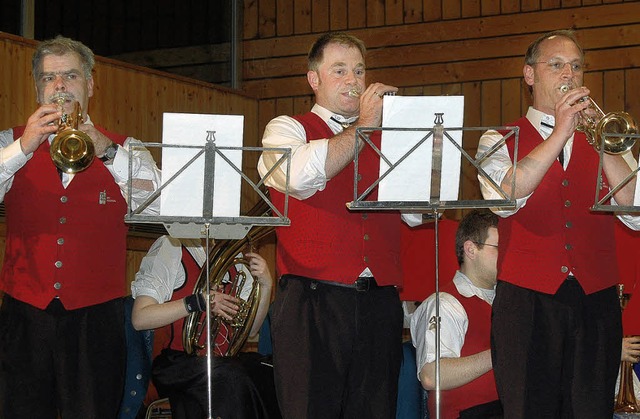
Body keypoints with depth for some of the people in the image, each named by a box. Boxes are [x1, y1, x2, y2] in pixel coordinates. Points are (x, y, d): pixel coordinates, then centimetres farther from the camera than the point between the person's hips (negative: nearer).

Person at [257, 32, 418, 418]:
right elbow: (301, 176, -17)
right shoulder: (287, 129, 7)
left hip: (379, 303, 4)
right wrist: (363, 125, -7)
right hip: (313, 302, -4)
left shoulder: (383, 139, 19)